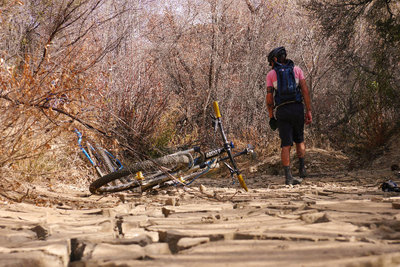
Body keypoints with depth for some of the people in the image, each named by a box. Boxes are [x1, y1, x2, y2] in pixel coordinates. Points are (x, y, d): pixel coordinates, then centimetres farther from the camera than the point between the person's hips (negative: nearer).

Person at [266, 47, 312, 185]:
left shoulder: (271, 74, 8)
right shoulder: (296, 70, 10)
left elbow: (269, 97, 2)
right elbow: (305, 90, 1)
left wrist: (271, 117, 9)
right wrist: (309, 111, 1)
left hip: (281, 111, -1)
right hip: (297, 108, 1)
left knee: (286, 144, -1)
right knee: (299, 140, 20)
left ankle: (288, 176, -9)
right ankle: (302, 169, 12)